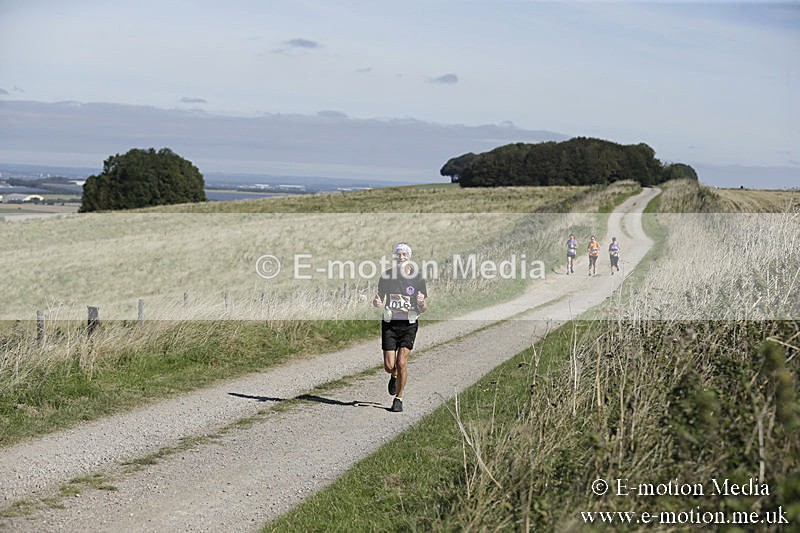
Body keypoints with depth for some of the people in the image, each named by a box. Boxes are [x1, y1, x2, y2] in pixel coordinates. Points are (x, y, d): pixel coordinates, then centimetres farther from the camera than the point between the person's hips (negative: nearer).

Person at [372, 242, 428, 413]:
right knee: (389, 365, -2)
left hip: (409, 324, -2)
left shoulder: (418, 278, -2)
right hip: (389, 324, 2)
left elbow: (423, 309, 2)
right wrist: (377, 302, -12)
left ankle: (398, 399, 5)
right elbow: (379, 298, 12)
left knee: (401, 363, -12)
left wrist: (422, 303, -21)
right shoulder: (386, 276, 2)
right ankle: (394, 376, 36)